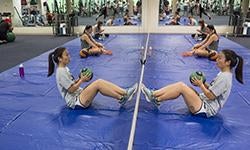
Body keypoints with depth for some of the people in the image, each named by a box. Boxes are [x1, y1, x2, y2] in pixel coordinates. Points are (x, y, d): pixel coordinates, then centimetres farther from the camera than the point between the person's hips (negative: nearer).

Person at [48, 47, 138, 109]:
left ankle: (125, 93, -20)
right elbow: (71, 89, -18)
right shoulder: (61, 72, -16)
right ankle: (121, 98, -21)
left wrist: (80, 79, 4)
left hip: (79, 95, 9)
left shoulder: (64, 68, 14)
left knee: (99, 81, -12)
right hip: (75, 102, -9)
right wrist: (81, 80, -10)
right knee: (98, 84, -26)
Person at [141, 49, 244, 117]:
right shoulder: (223, 74, 11)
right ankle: (153, 94, -11)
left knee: (181, 87, -20)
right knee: (180, 85, -6)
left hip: (206, 109, -9)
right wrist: (202, 83, 2)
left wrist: (200, 84, -8)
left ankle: (156, 100, -10)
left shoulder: (224, 77, -19)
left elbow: (210, 96, -20)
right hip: (204, 103, 9)